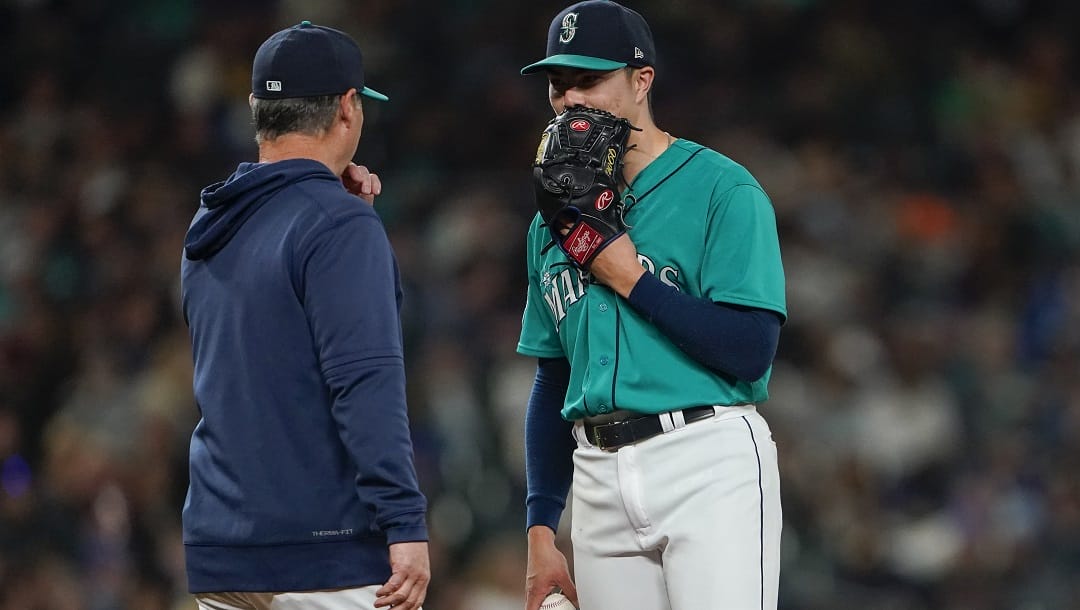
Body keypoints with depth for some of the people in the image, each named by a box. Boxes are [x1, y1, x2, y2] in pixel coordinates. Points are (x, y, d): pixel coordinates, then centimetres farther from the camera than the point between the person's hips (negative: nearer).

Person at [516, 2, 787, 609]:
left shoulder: (723, 190, -4)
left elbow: (752, 351, -13)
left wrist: (630, 278, -11)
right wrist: (541, 531, 14)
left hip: (709, 466, -6)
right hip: (600, 482, 6)